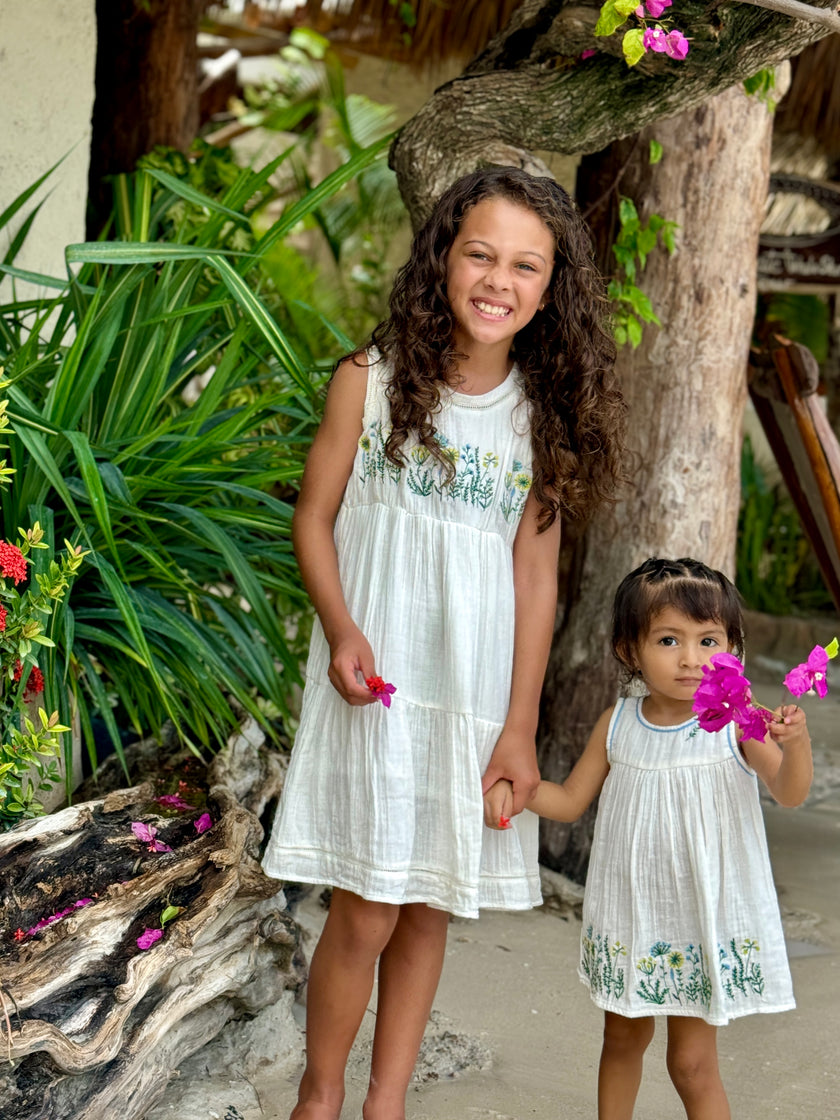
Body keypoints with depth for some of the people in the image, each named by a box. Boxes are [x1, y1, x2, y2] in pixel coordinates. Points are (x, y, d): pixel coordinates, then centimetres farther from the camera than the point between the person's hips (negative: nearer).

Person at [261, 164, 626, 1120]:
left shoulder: (546, 413, 3)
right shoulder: (371, 380, -3)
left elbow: (534, 574, 3)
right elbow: (314, 518, 1)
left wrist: (519, 726, 0)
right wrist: (342, 630, -15)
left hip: (477, 686, 3)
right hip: (376, 679, -3)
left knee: (429, 906, 9)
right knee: (366, 914, -3)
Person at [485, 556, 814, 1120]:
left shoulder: (736, 721, -13)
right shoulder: (619, 724, -2)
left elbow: (790, 793, -21)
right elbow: (571, 798, 8)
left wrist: (795, 744, -41)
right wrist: (513, 791, -9)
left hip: (707, 918, -4)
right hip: (630, 915, 4)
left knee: (693, 1061, 2)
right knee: (623, 1039, 21)